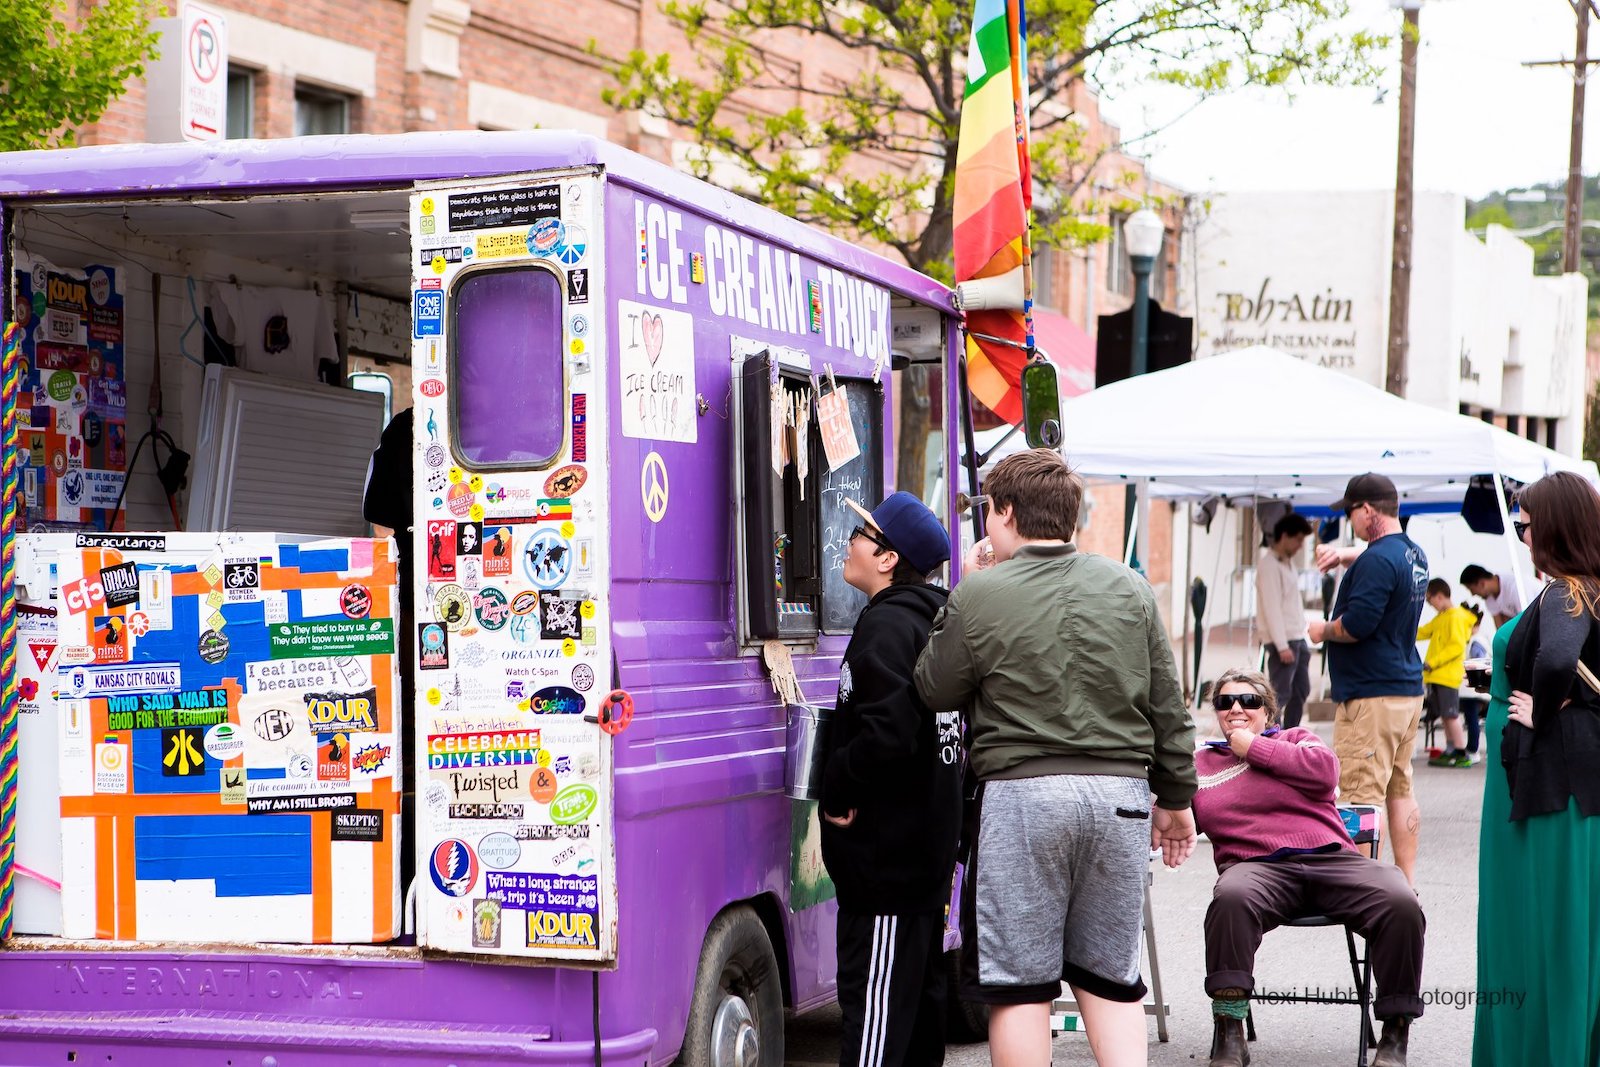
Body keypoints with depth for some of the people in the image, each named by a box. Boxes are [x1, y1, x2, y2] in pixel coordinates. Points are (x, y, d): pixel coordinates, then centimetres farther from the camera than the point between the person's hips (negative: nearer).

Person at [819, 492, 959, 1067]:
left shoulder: (887, 626, -15)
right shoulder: (933, 621, 15)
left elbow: (888, 734, -26)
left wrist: (838, 788, -13)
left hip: (885, 852, -10)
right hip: (928, 845, 10)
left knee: (875, 996, -10)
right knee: (920, 990, 16)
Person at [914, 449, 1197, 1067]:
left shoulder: (980, 595, -7)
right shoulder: (1128, 588, 6)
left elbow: (936, 692, 6)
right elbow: (1167, 709, 9)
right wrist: (1175, 798, 19)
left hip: (1022, 795, -4)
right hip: (1121, 793, 4)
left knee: (1019, 982, 4)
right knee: (1109, 975, 14)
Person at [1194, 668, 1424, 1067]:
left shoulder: (1296, 739, 24)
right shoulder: (1200, 764, 25)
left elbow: (1325, 772, 2)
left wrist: (1255, 748, 6)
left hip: (1332, 858, 1)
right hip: (1258, 866, -1)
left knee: (1401, 904, -28)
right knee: (1231, 898, -40)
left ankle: (1395, 1034, -16)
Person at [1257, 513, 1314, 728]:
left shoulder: (1287, 562, 16)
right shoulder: (1269, 564, -13)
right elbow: (1272, 607, -18)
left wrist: (1301, 641, 14)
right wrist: (1282, 645, -22)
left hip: (1298, 639, 10)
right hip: (1283, 641, -10)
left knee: (1300, 691, 13)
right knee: (1280, 694, -10)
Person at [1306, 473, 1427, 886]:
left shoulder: (1376, 561, -19)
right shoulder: (1414, 554, 13)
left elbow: (1356, 626, -24)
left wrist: (1322, 630, -5)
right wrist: (1345, 557, 27)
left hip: (1370, 696, -10)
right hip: (1408, 688, 10)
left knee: (1361, 795, -8)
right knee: (1400, 789, 14)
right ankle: (1407, 883, 17)